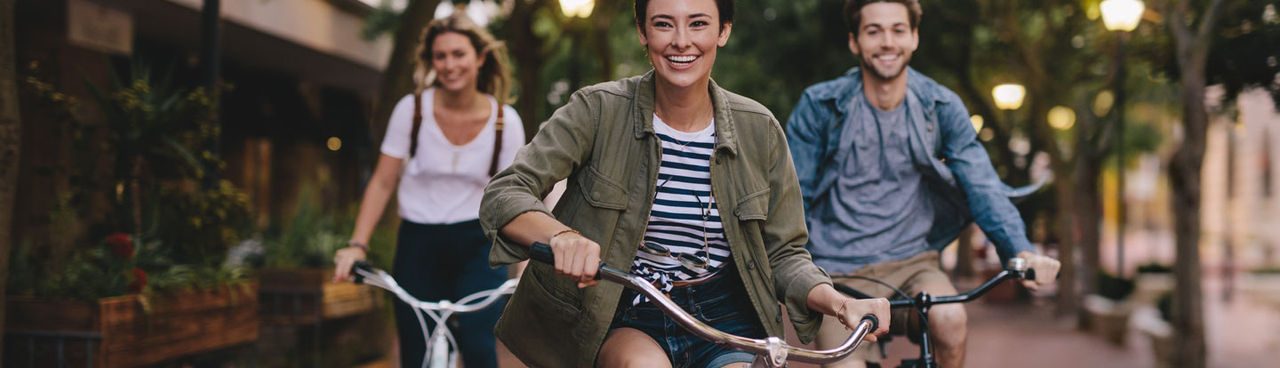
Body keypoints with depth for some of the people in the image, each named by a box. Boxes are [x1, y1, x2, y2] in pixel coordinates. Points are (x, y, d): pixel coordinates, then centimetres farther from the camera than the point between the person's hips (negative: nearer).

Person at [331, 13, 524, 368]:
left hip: (476, 248, 0)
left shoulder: (505, 120, -5)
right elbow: (382, 183, -1)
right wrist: (357, 245, -12)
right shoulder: (412, 109, -6)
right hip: (419, 246, 1)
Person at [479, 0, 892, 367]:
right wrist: (561, 235, -37)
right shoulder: (599, 110, -8)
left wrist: (840, 303, -16)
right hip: (622, 317, -2)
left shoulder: (758, 129, -1)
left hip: (722, 320, 2)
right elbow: (502, 195, -15)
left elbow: (784, 253, 4)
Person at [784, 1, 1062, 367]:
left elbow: (981, 185, -5)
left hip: (911, 263, 1)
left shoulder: (942, 107, 0)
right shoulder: (819, 106, -5)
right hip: (839, 273, -1)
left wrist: (1022, 251, -22)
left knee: (949, 317, -30)